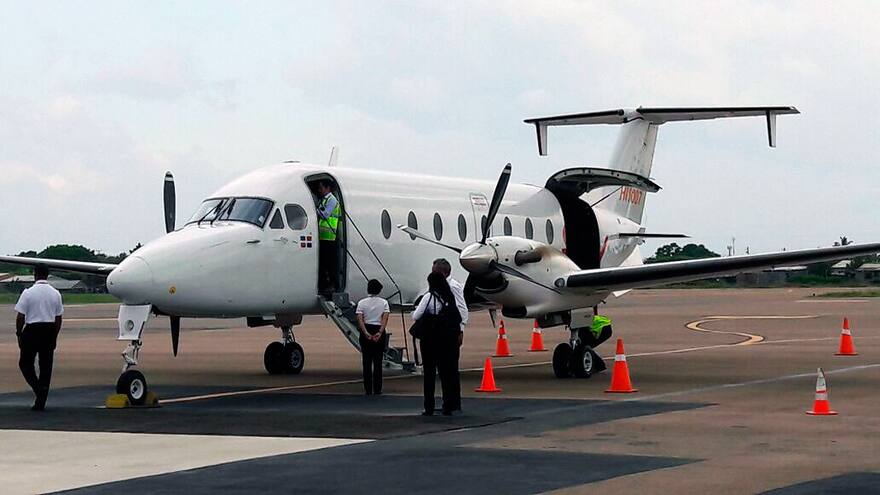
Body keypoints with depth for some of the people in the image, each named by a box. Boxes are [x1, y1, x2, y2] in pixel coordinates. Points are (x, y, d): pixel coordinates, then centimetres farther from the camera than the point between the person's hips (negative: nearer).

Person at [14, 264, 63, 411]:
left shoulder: (28, 292, -11)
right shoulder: (55, 294, 2)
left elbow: (20, 317, -10)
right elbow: (58, 318, 6)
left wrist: (18, 333, 2)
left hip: (32, 330, -4)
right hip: (49, 331, 4)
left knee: (25, 363, 10)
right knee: (46, 366, 9)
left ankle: (37, 388, -14)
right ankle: (41, 402, 11)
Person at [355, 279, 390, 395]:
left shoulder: (362, 303, -1)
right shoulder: (384, 303, -1)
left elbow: (360, 319, -12)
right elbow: (385, 318, -13)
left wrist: (366, 333, -18)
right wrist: (380, 332, -19)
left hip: (366, 331, 0)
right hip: (379, 331, 0)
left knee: (367, 362, 5)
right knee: (378, 362, 5)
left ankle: (368, 390, 4)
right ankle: (377, 390, 4)